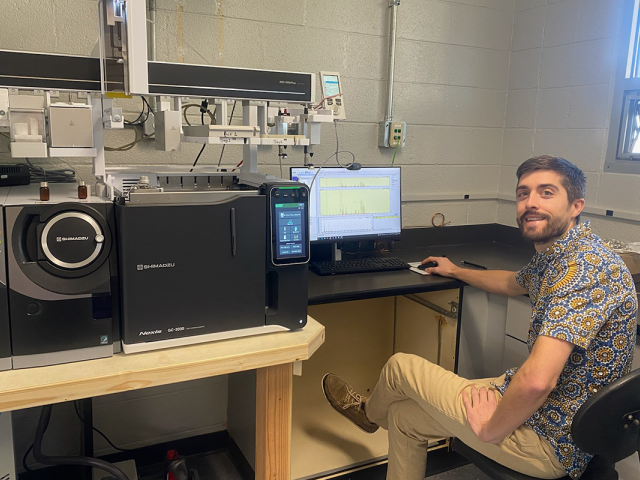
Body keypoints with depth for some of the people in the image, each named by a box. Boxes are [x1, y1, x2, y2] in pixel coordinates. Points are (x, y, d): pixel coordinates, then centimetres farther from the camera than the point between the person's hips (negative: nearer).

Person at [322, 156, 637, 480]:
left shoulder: (586, 265, -28)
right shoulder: (554, 256, 6)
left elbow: (536, 380, -37)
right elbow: (514, 284, 30)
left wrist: (490, 430, -20)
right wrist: (457, 272, 39)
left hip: (549, 442, -9)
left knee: (401, 367, 4)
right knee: (404, 417, 16)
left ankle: (369, 412, 39)